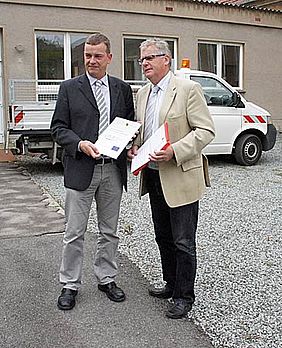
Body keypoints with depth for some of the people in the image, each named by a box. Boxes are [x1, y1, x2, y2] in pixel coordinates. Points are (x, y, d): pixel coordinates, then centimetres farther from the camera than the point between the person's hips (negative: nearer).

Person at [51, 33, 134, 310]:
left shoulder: (122, 89, 9)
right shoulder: (69, 88, 1)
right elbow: (58, 127, -1)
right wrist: (79, 144, -18)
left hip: (113, 170, 3)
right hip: (80, 170, -3)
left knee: (109, 231, 14)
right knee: (74, 233, 4)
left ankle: (106, 279, 30)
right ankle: (69, 285, 19)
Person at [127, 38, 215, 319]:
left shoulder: (188, 89, -10)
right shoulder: (142, 94, 13)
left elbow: (206, 130, -14)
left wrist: (174, 152, -25)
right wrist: (134, 147, 2)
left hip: (180, 178, -7)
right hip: (153, 177, 8)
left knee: (183, 242, 2)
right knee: (163, 238, 19)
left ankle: (183, 296, 17)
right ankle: (172, 284, 36)